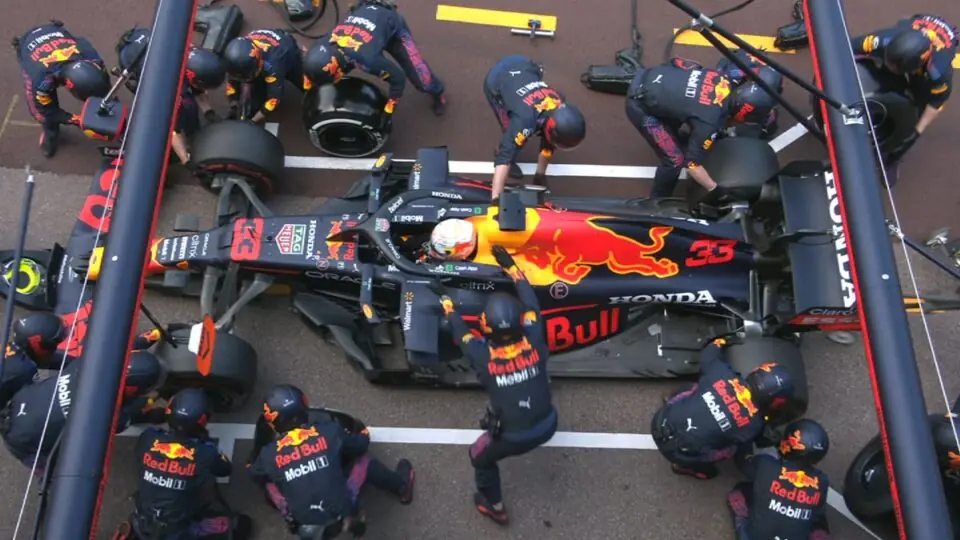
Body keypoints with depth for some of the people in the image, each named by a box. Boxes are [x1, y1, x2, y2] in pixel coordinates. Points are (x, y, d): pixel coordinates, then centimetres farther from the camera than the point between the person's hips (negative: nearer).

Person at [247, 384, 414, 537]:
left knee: (269, 484, 20)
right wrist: (363, 433, 32)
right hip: (340, 511, 0)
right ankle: (402, 487, 36)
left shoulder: (269, 454, -8)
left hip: (303, 521, 1)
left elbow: (253, 472, 15)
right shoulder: (328, 431, -9)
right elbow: (361, 444, 8)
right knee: (362, 460, 21)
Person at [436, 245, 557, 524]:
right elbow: (530, 302, -2)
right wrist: (510, 266, 8)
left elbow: (460, 330, -3)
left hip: (515, 438, -3)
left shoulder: (483, 355, -22)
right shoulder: (532, 341, -18)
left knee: (480, 457, 27)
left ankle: (494, 506, 44)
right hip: (548, 426, 4)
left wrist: (445, 300, 14)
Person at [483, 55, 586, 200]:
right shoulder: (525, 121, -43)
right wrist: (496, 198, -48)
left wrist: (540, 175, -1)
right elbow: (505, 156, -45)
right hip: (496, 80, -5)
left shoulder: (562, 107, -23)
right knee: (511, 136, -13)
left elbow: (549, 143, -8)